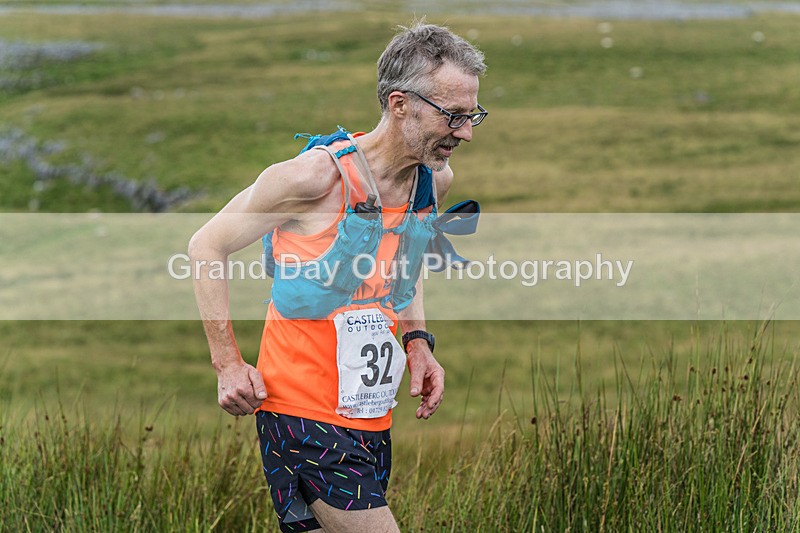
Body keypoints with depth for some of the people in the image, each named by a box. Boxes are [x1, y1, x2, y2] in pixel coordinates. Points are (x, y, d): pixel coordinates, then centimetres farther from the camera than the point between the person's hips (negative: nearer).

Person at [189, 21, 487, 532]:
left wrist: (417, 341, 9)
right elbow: (206, 246, -7)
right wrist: (229, 365, -10)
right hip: (305, 414, -7)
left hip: (372, 417, 7)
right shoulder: (316, 176, -18)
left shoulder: (436, 179, 4)